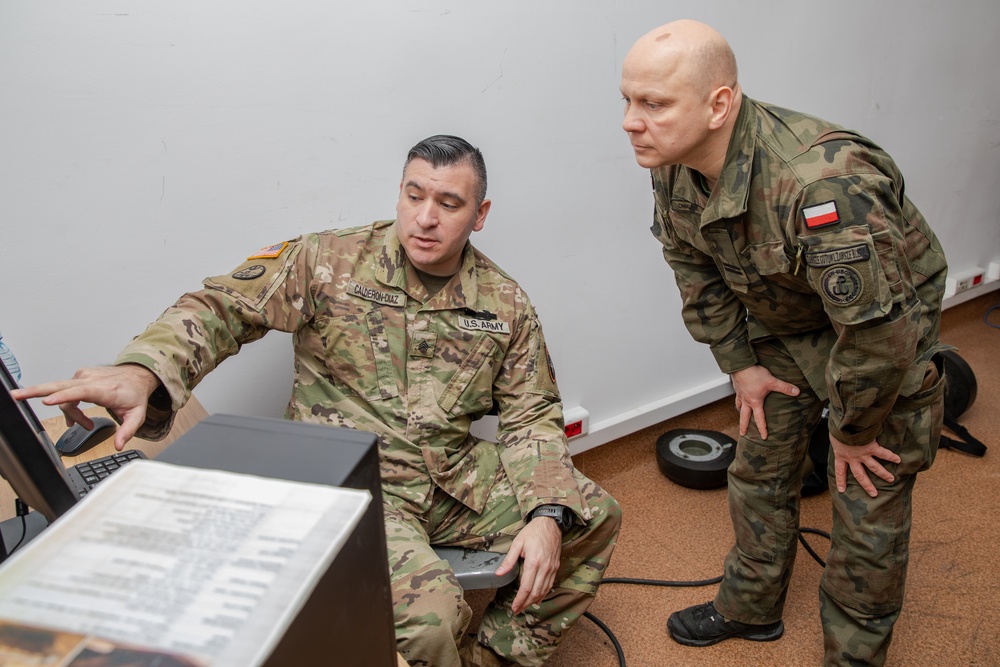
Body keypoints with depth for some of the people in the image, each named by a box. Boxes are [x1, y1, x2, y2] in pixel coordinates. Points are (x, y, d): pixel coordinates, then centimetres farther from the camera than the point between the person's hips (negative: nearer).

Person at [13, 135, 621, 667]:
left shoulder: (505, 304, 3)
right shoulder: (330, 261, -5)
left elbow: (533, 417, 4)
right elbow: (224, 308, -8)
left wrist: (547, 516, -12)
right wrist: (141, 371, -29)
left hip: (457, 478, 5)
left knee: (594, 517, -1)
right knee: (428, 613, -30)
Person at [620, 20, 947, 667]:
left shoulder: (822, 182, -41)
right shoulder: (672, 166, -16)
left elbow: (879, 331, -36)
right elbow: (695, 269, 1)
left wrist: (853, 432, -19)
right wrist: (740, 364, 1)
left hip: (885, 329, -6)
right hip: (784, 324, 7)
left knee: (870, 499, 1)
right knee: (759, 470, 15)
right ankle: (752, 608, 38)